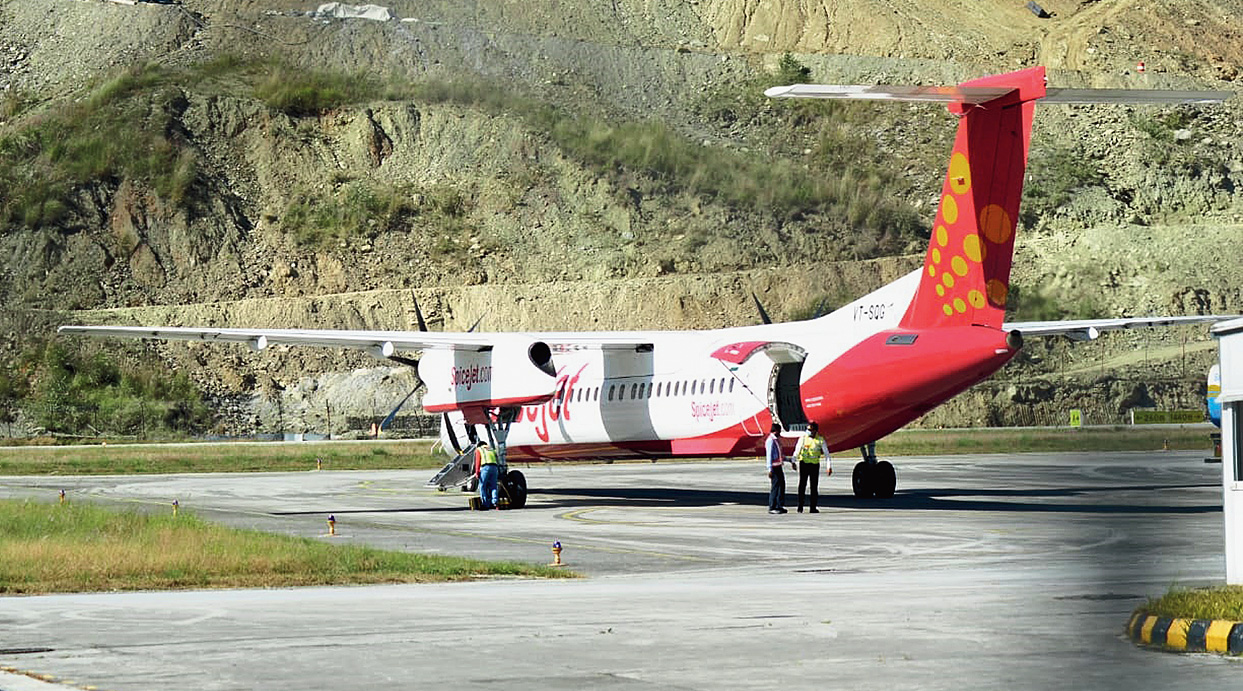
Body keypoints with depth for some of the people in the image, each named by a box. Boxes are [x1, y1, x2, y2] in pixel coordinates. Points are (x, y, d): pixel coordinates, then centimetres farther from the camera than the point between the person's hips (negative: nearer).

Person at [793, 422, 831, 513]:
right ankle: (800, 507, 1)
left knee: (814, 486, 2)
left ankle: (813, 508, 8)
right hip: (804, 464, -1)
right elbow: (797, 451, -2)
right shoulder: (803, 439, 0)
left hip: (815, 465, 1)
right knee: (802, 485, -3)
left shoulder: (820, 440, 1)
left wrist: (829, 467, -5)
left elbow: (826, 454, 3)